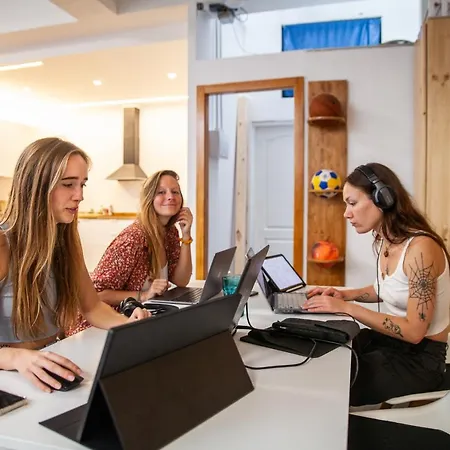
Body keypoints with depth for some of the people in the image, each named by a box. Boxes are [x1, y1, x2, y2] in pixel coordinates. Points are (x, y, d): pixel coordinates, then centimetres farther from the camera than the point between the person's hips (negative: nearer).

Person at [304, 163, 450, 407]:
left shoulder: (420, 248, -25)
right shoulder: (384, 241, 1)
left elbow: (414, 332, -26)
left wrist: (348, 308, -27)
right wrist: (346, 294, 2)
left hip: (420, 356, -7)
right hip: (388, 340, 8)